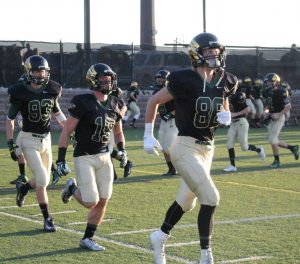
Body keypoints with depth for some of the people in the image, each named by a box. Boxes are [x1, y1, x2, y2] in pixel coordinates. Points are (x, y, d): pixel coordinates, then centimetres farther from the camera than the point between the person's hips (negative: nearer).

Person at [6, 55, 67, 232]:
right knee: (42, 180, -12)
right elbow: (10, 119, -4)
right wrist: (10, 143, -9)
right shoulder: (20, 93, -13)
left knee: (44, 180, 12)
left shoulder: (52, 90, -1)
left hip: (46, 138, 5)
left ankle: (23, 188, 44)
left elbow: (57, 113, 16)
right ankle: (47, 219, 1)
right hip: (29, 140, -5)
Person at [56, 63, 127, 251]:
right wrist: (61, 159, -13)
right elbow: (66, 131, -9)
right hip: (84, 158, -6)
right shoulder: (83, 103, -12)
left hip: (105, 157, 6)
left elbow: (118, 132, 24)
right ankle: (73, 188, 21)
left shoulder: (116, 105, 7)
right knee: (91, 202, -11)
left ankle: (87, 239, 16)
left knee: (103, 201, 2)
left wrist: (122, 150, 6)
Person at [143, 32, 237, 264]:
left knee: (186, 202, 19)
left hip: (207, 149, 7)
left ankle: (160, 237, 42)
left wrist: (226, 117, -4)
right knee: (211, 198, -15)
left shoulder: (224, 82, 4)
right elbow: (154, 101, -4)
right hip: (186, 148, -7)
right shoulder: (185, 80, -15)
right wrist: (148, 136, -3)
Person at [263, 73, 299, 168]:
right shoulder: (268, 92, 8)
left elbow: (288, 106, -16)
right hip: (271, 118, 8)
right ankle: (293, 148, 28)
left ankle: (277, 161, 2)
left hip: (279, 118, -8)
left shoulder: (281, 92, -15)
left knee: (272, 140, -10)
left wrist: (279, 114, -21)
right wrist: (267, 112, 4)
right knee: (274, 141, 9)